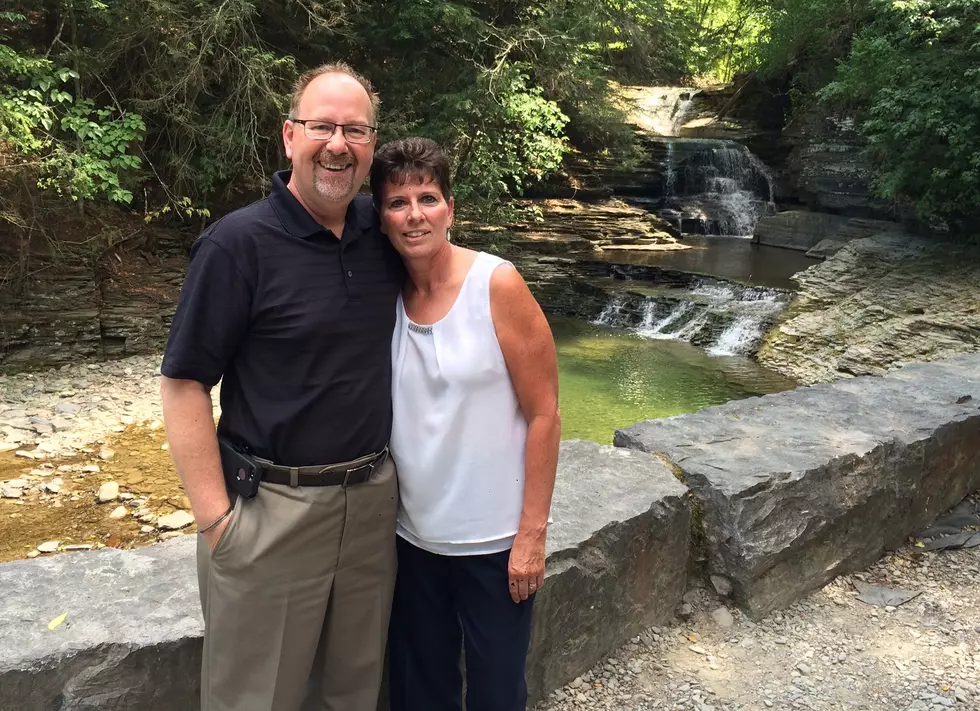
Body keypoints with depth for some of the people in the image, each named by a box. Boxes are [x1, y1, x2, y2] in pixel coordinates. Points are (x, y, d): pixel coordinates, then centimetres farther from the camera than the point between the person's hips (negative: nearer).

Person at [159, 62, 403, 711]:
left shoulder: (382, 232, 2)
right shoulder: (238, 243, -13)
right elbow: (184, 383, -12)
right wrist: (214, 517, -14)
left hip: (374, 498, 5)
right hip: (272, 510, -4)